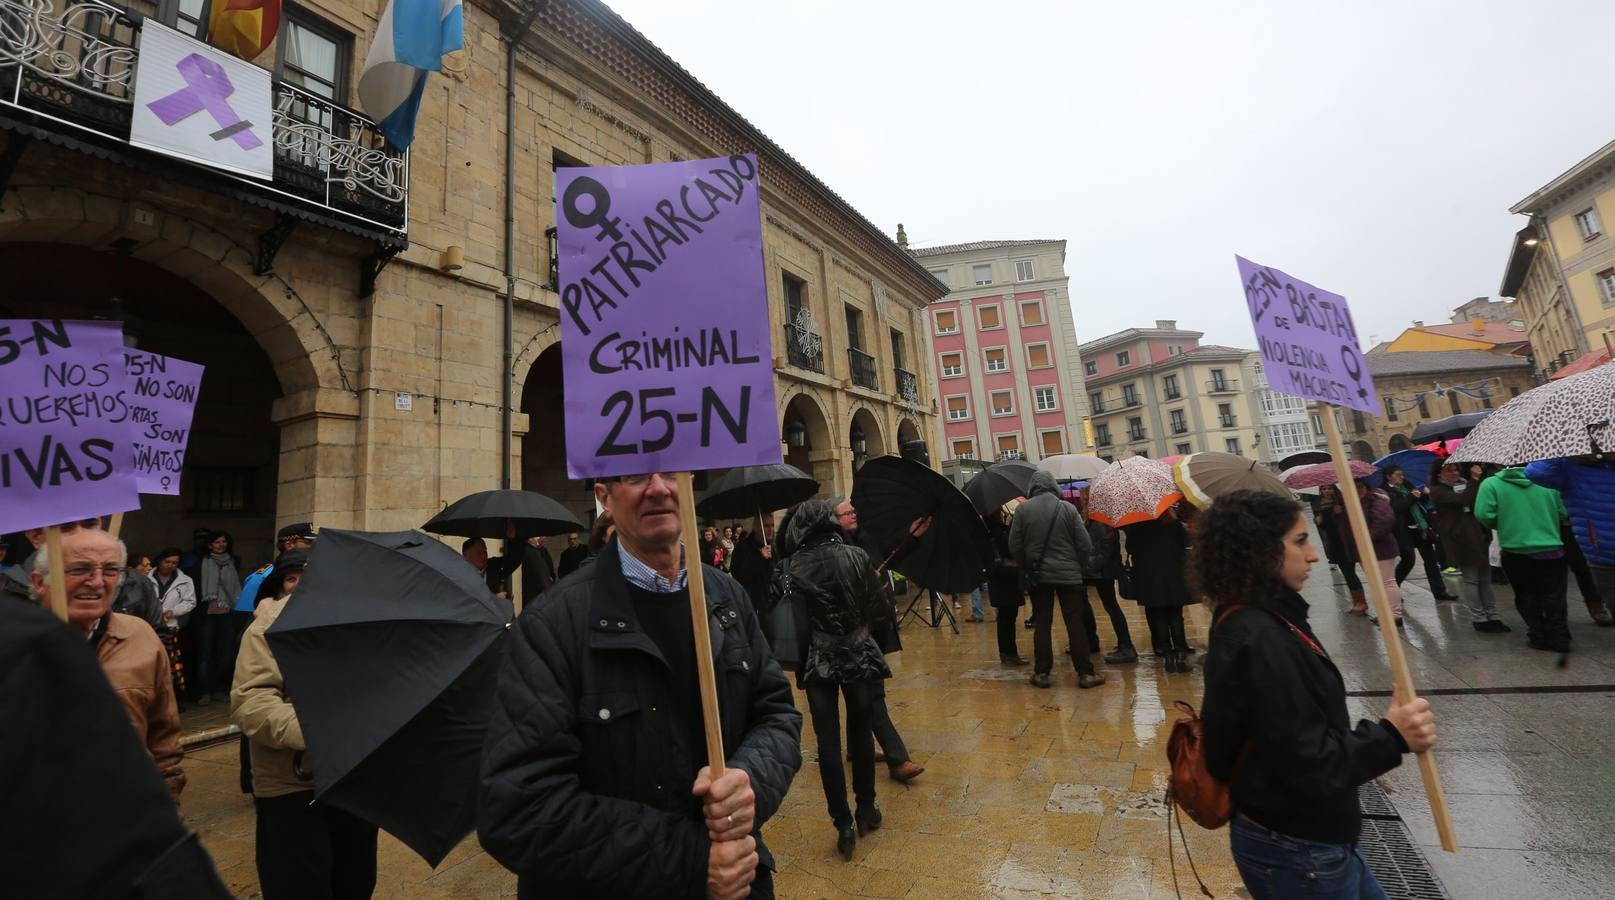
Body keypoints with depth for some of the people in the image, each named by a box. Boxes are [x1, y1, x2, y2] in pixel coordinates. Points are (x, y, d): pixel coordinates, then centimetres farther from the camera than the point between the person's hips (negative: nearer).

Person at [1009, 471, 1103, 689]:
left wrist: (1025, 568, 11)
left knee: (1042, 624, 8)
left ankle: (1041, 673, 12)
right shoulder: (1067, 508, -6)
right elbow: (1084, 545, -5)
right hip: (1068, 574, -1)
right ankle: (1085, 673, 11)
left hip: (1038, 575, 1)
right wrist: (1076, 565, 12)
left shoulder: (1022, 509, -5)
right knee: (1075, 623, 6)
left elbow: (1014, 545, -3)